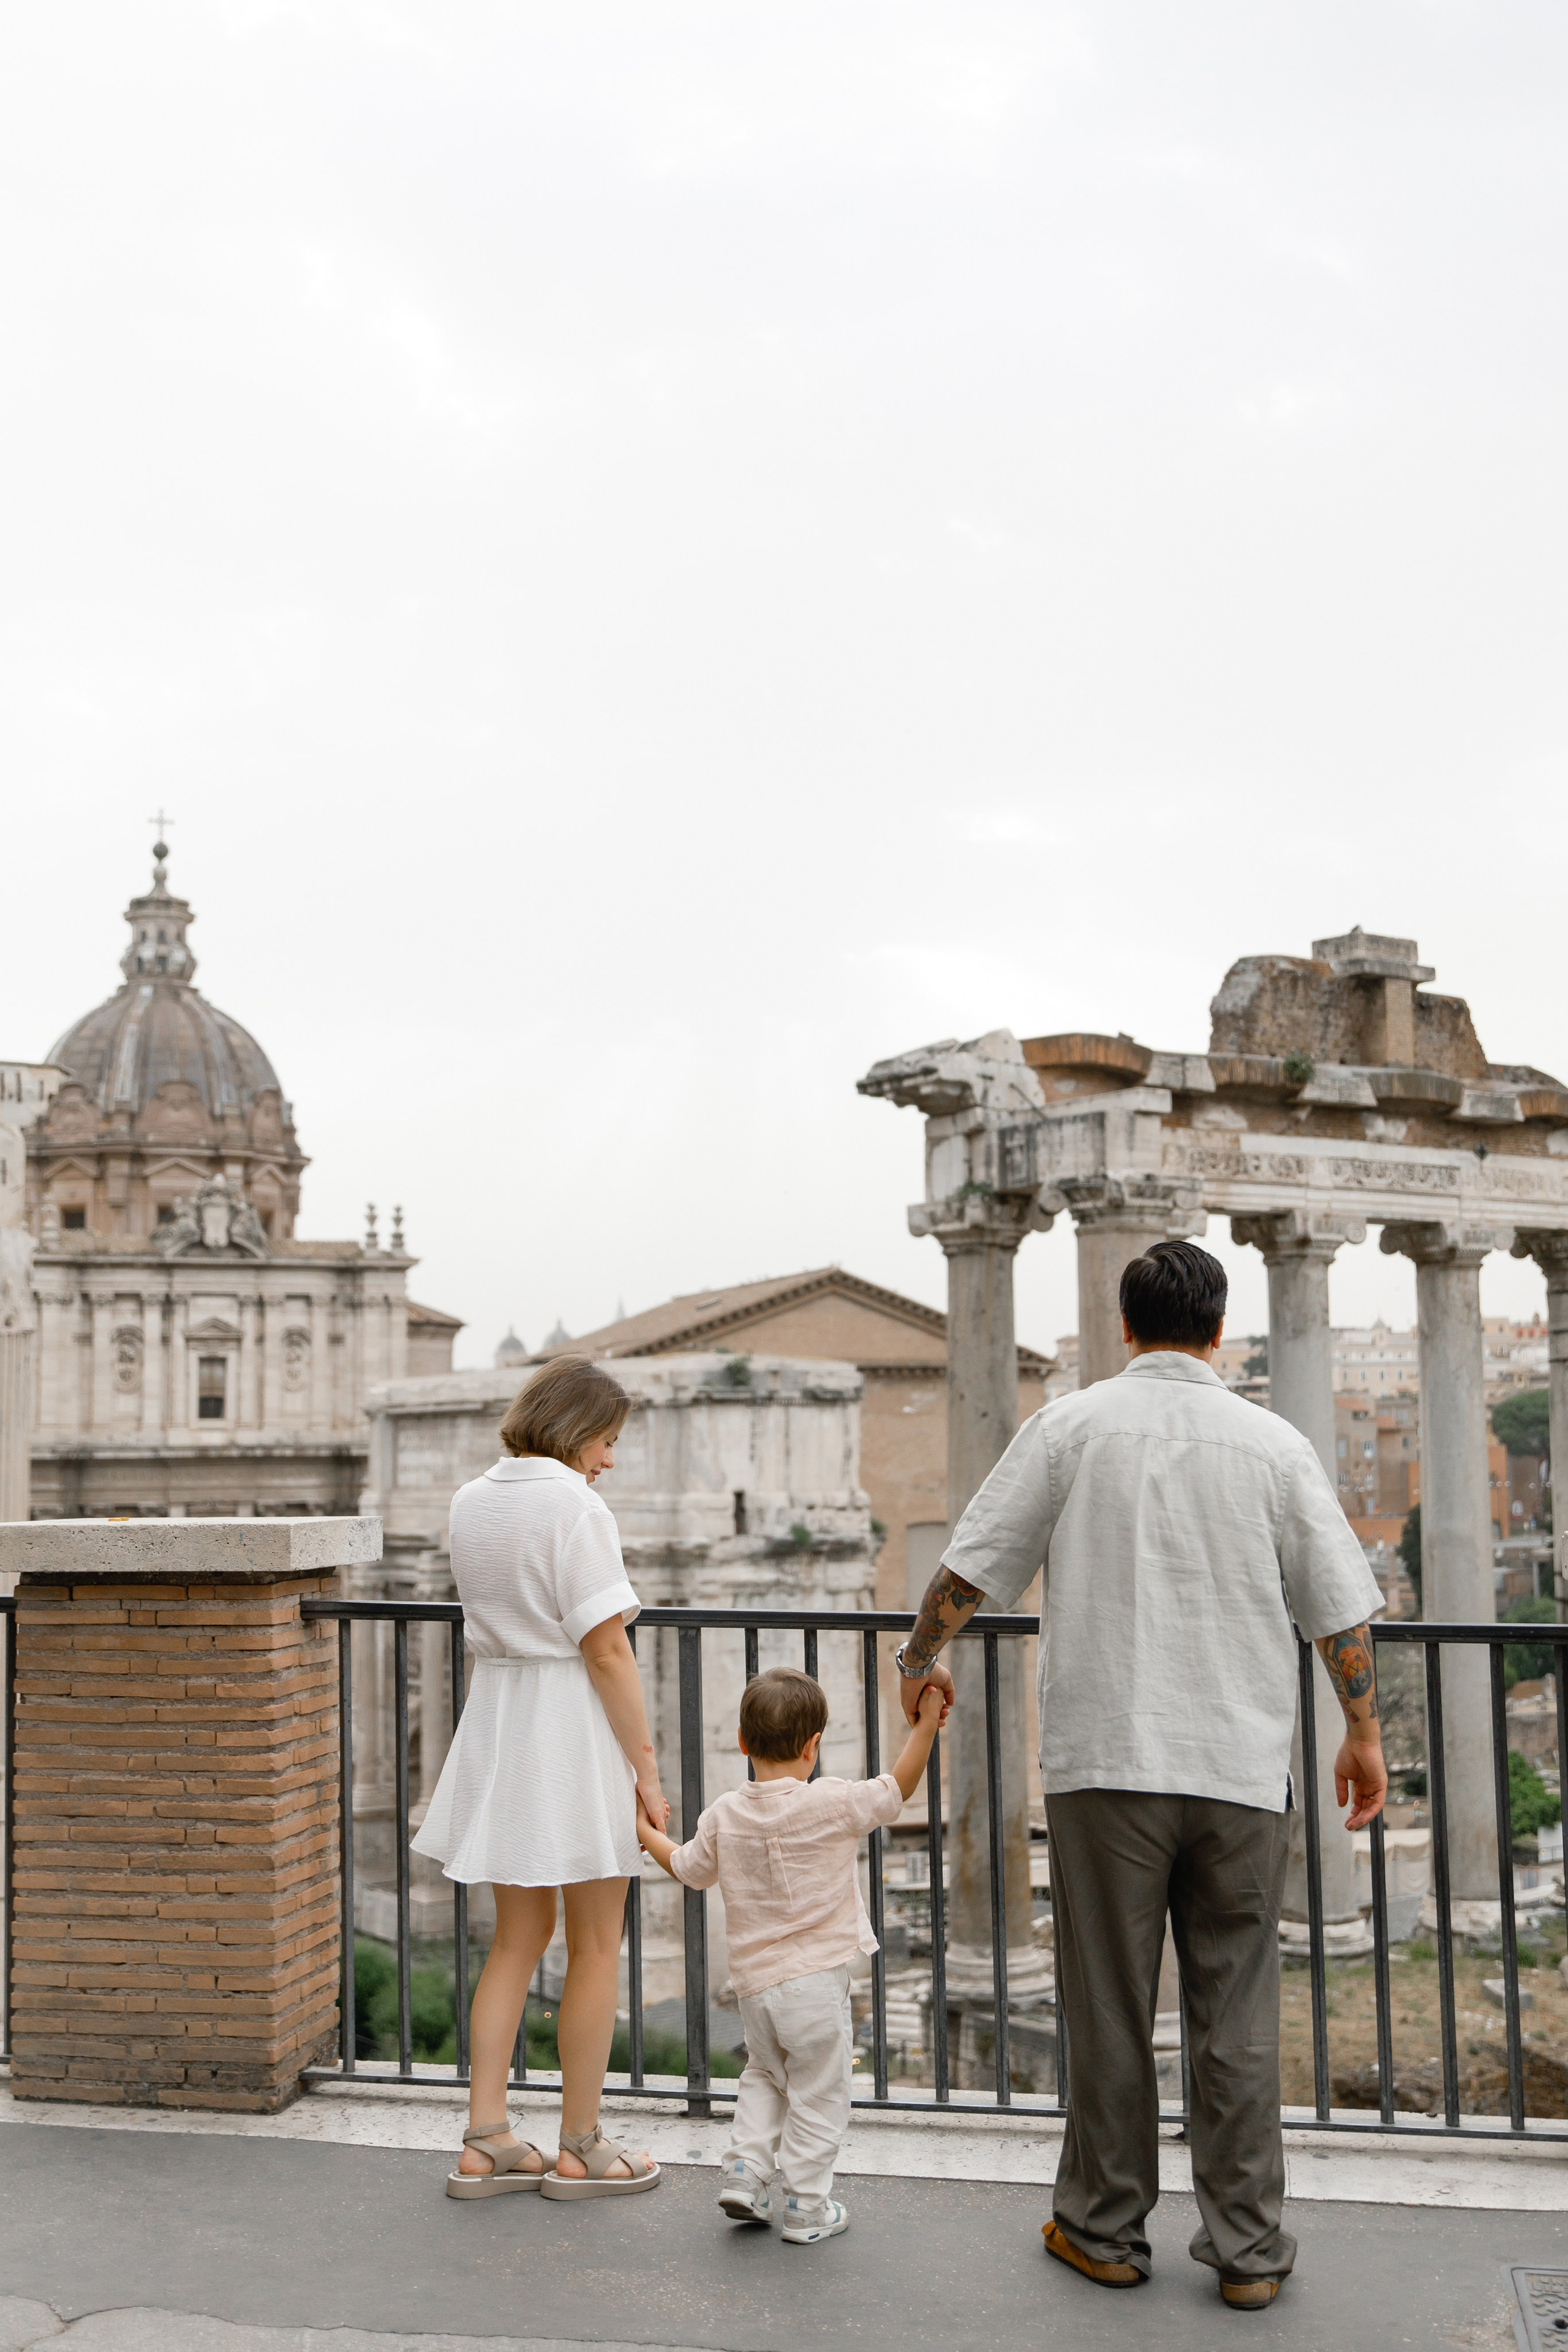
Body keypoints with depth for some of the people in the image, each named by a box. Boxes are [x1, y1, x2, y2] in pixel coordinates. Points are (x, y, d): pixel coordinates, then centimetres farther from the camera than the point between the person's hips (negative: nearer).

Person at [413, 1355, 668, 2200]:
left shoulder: (471, 1502, 7)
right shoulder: (575, 1506, -16)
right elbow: (606, 1650, -17)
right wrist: (647, 1767, -13)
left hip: (496, 1717, 7)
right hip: (576, 1725, -7)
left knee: (519, 1938, 16)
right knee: (595, 1947, 6)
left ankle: (484, 2141, 17)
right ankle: (581, 2148, 15)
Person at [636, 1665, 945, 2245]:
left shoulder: (723, 1815, 0)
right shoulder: (832, 1804, -15)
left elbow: (688, 1868, 16)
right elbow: (899, 1789, -9)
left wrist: (646, 1832, 34)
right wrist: (926, 1723, -2)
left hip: (754, 1984, 5)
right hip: (817, 1980, -5)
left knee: (764, 2077, 27)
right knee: (818, 2094, 8)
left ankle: (745, 2170, 17)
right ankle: (806, 2207, 12)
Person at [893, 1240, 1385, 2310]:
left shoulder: (1071, 1426, -1)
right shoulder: (1274, 1443, 3)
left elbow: (967, 1571, 2)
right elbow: (1343, 1608, 6)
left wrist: (921, 1660, 19)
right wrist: (1364, 1731, 19)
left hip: (1107, 1760, -1)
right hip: (1242, 1767, 1)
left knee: (1111, 2008, 8)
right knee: (1238, 2014, 8)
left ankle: (1106, 2230, 19)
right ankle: (1248, 2247, 13)